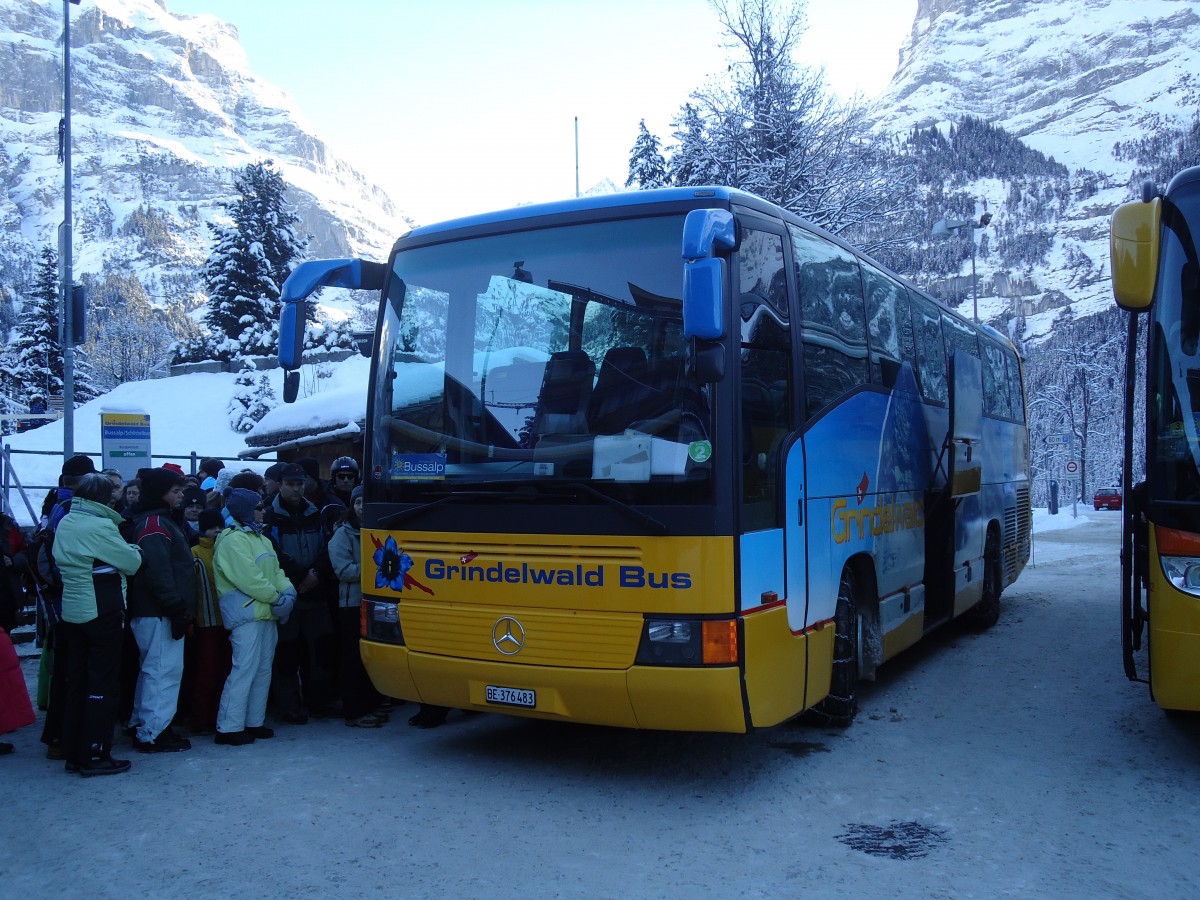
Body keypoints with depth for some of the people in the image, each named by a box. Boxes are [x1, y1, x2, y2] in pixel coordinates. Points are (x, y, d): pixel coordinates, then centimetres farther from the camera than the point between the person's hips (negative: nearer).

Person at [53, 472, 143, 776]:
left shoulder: (65, 524, 7)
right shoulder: (101, 526, -17)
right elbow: (132, 563, -11)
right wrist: (136, 551, 10)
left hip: (71, 611, 8)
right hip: (102, 612, -8)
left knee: (76, 682, 13)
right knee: (102, 684, 0)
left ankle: (72, 753, 20)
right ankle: (95, 756, 3)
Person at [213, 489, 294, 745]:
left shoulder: (261, 539, 19)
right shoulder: (233, 540, -12)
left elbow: (275, 571, 17)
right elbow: (248, 578, -20)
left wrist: (287, 591, -3)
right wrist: (276, 597, -13)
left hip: (265, 613, 10)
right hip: (245, 614, -10)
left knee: (263, 669, 12)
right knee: (245, 669, -10)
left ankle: (254, 722, 20)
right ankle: (228, 727, -5)